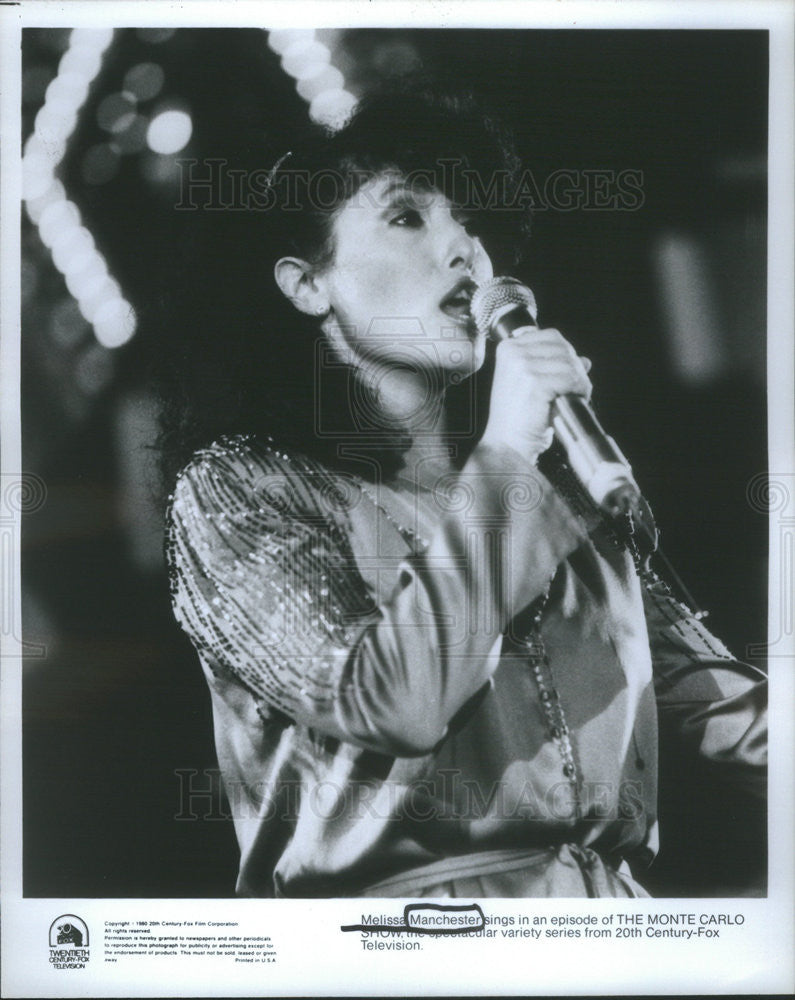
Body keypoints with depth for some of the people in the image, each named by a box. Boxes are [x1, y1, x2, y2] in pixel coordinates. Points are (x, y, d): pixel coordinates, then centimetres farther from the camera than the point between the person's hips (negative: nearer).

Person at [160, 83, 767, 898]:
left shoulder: (557, 471, 15)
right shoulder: (236, 488, -2)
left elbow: (693, 678, 14)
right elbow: (394, 705, -15)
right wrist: (500, 462, -11)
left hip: (613, 890, 5)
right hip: (400, 896, -5)